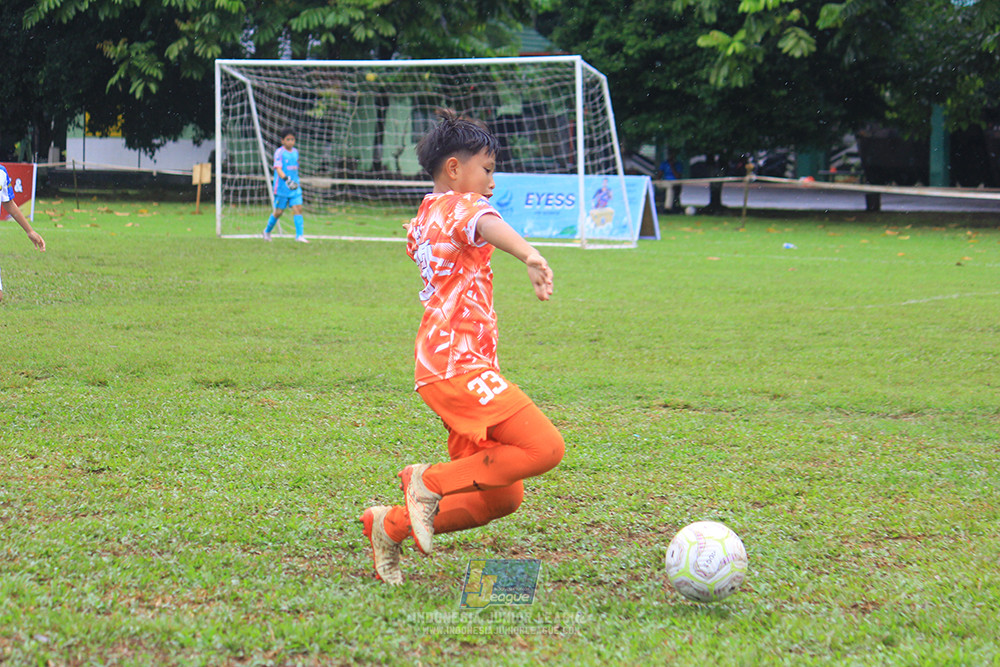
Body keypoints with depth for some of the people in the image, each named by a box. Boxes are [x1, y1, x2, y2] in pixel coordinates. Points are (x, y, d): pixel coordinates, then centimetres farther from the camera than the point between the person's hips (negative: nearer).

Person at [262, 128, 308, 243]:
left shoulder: (295, 152, 9)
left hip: (295, 187, 5)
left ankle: (300, 235, -13)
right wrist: (286, 179, -38)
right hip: (281, 188, -5)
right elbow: (278, 169, -23)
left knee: (298, 208, -9)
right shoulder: (279, 152, -11)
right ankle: (267, 231, 29)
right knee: (279, 212, 5)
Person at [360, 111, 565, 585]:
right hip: (460, 364, -10)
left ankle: (390, 525, 14)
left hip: (440, 365, 10)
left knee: (501, 496, 9)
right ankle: (433, 483, -14)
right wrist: (529, 255, -49)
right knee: (544, 448, -22)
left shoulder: (424, 218, 22)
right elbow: (486, 225, -31)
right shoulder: (460, 205, -5)